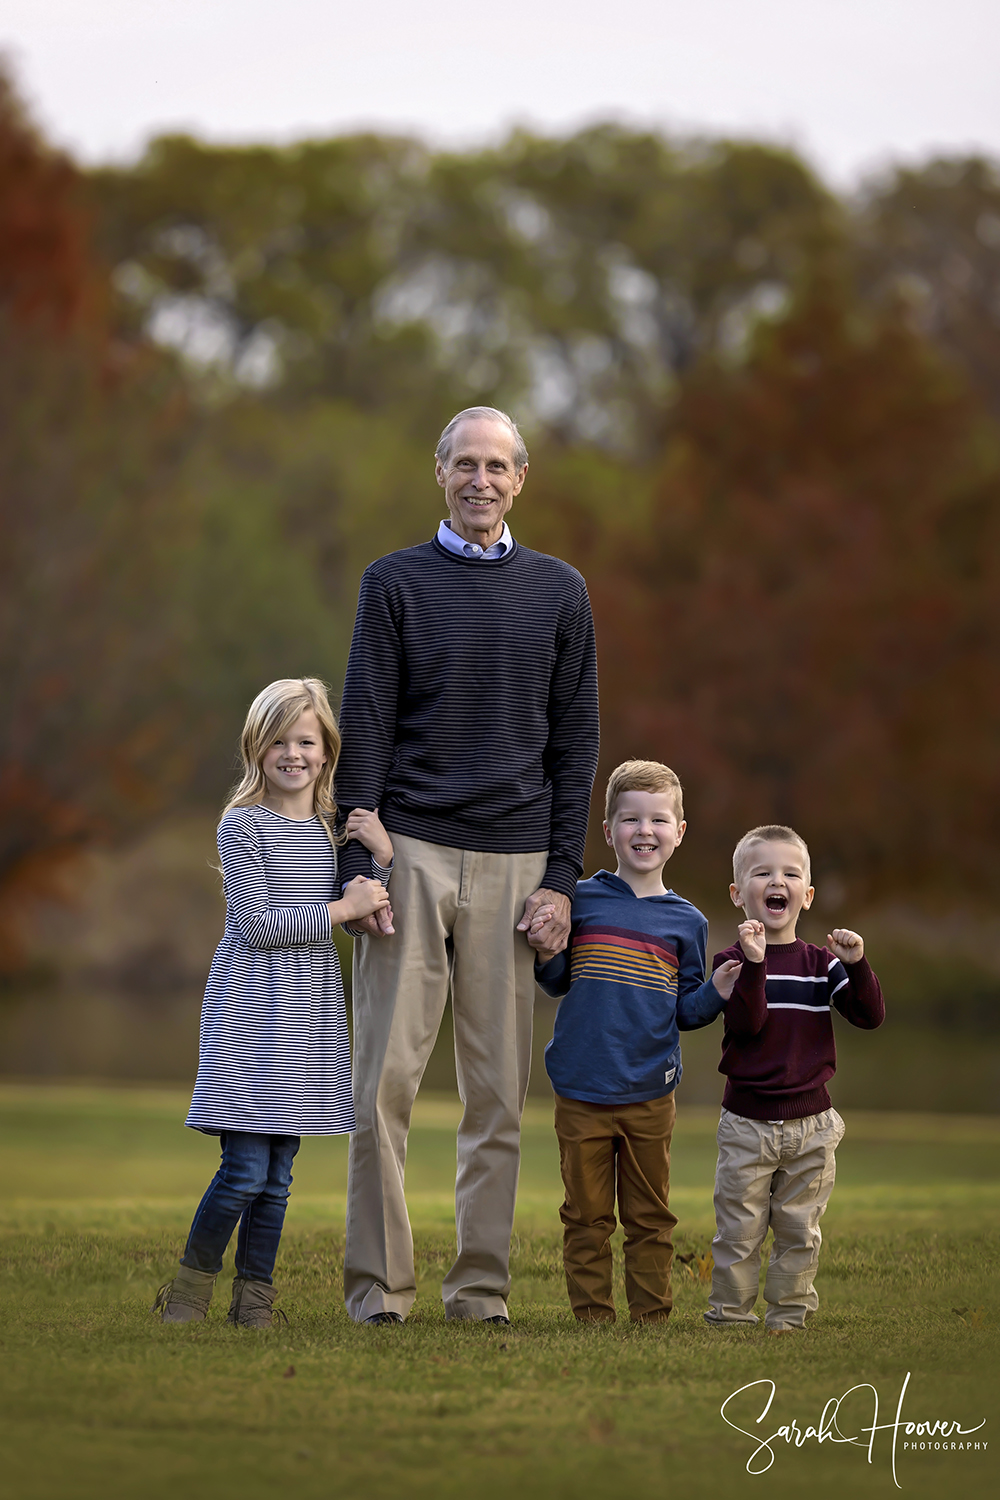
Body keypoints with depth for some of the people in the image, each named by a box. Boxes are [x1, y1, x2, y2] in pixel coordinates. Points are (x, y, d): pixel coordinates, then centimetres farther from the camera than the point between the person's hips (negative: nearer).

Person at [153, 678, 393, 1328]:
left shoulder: (337, 827, 10)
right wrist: (340, 908, -11)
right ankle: (193, 1281, 10)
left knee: (277, 1175, 8)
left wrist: (382, 855, -6)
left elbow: (368, 916, 9)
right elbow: (260, 924, -13)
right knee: (245, 1170, -9)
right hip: (251, 1010, -5)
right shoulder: (244, 824, -7)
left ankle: (254, 1294, 17)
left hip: (310, 1012, 5)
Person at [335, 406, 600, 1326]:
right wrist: (360, 861, -6)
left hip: (514, 862, 1)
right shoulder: (395, 583, 7)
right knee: (385, 1083, -6)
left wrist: (562, 877, 2)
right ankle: (380, 1285, -1)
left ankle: (482, 1289, 7)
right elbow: (365, 728, 3)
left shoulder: (559, 591, 11)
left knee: (499, 1095, 1)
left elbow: (575, 740, 10)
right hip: (413, 853, -1)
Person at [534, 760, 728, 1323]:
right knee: (587, 1215, 5)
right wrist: (548, 953, -11)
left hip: (651, 1096, 1)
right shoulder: (581, 901, 3)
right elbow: (557, 983, 9)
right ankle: (593, 1315, 12)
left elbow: (686, 1011, 9)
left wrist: (720, 992, -9)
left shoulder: (686, 921, 5)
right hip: (582, 1093, -1)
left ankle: (652, 1317, 14)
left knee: (650, 1217, 7)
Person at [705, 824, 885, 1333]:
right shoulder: (735, 961, -4)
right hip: (747, 1122, -3)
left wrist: (857, 966, -17)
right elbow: (747, 1023, -19)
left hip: (811, 1122, 3)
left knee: (799, 1229, 8)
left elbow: (870, 1016, -2)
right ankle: (730, 1314, 10)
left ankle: (788, 1315, 16)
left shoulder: (822, 963, 5)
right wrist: (754, 963, -30)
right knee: (739, 1229, 1)